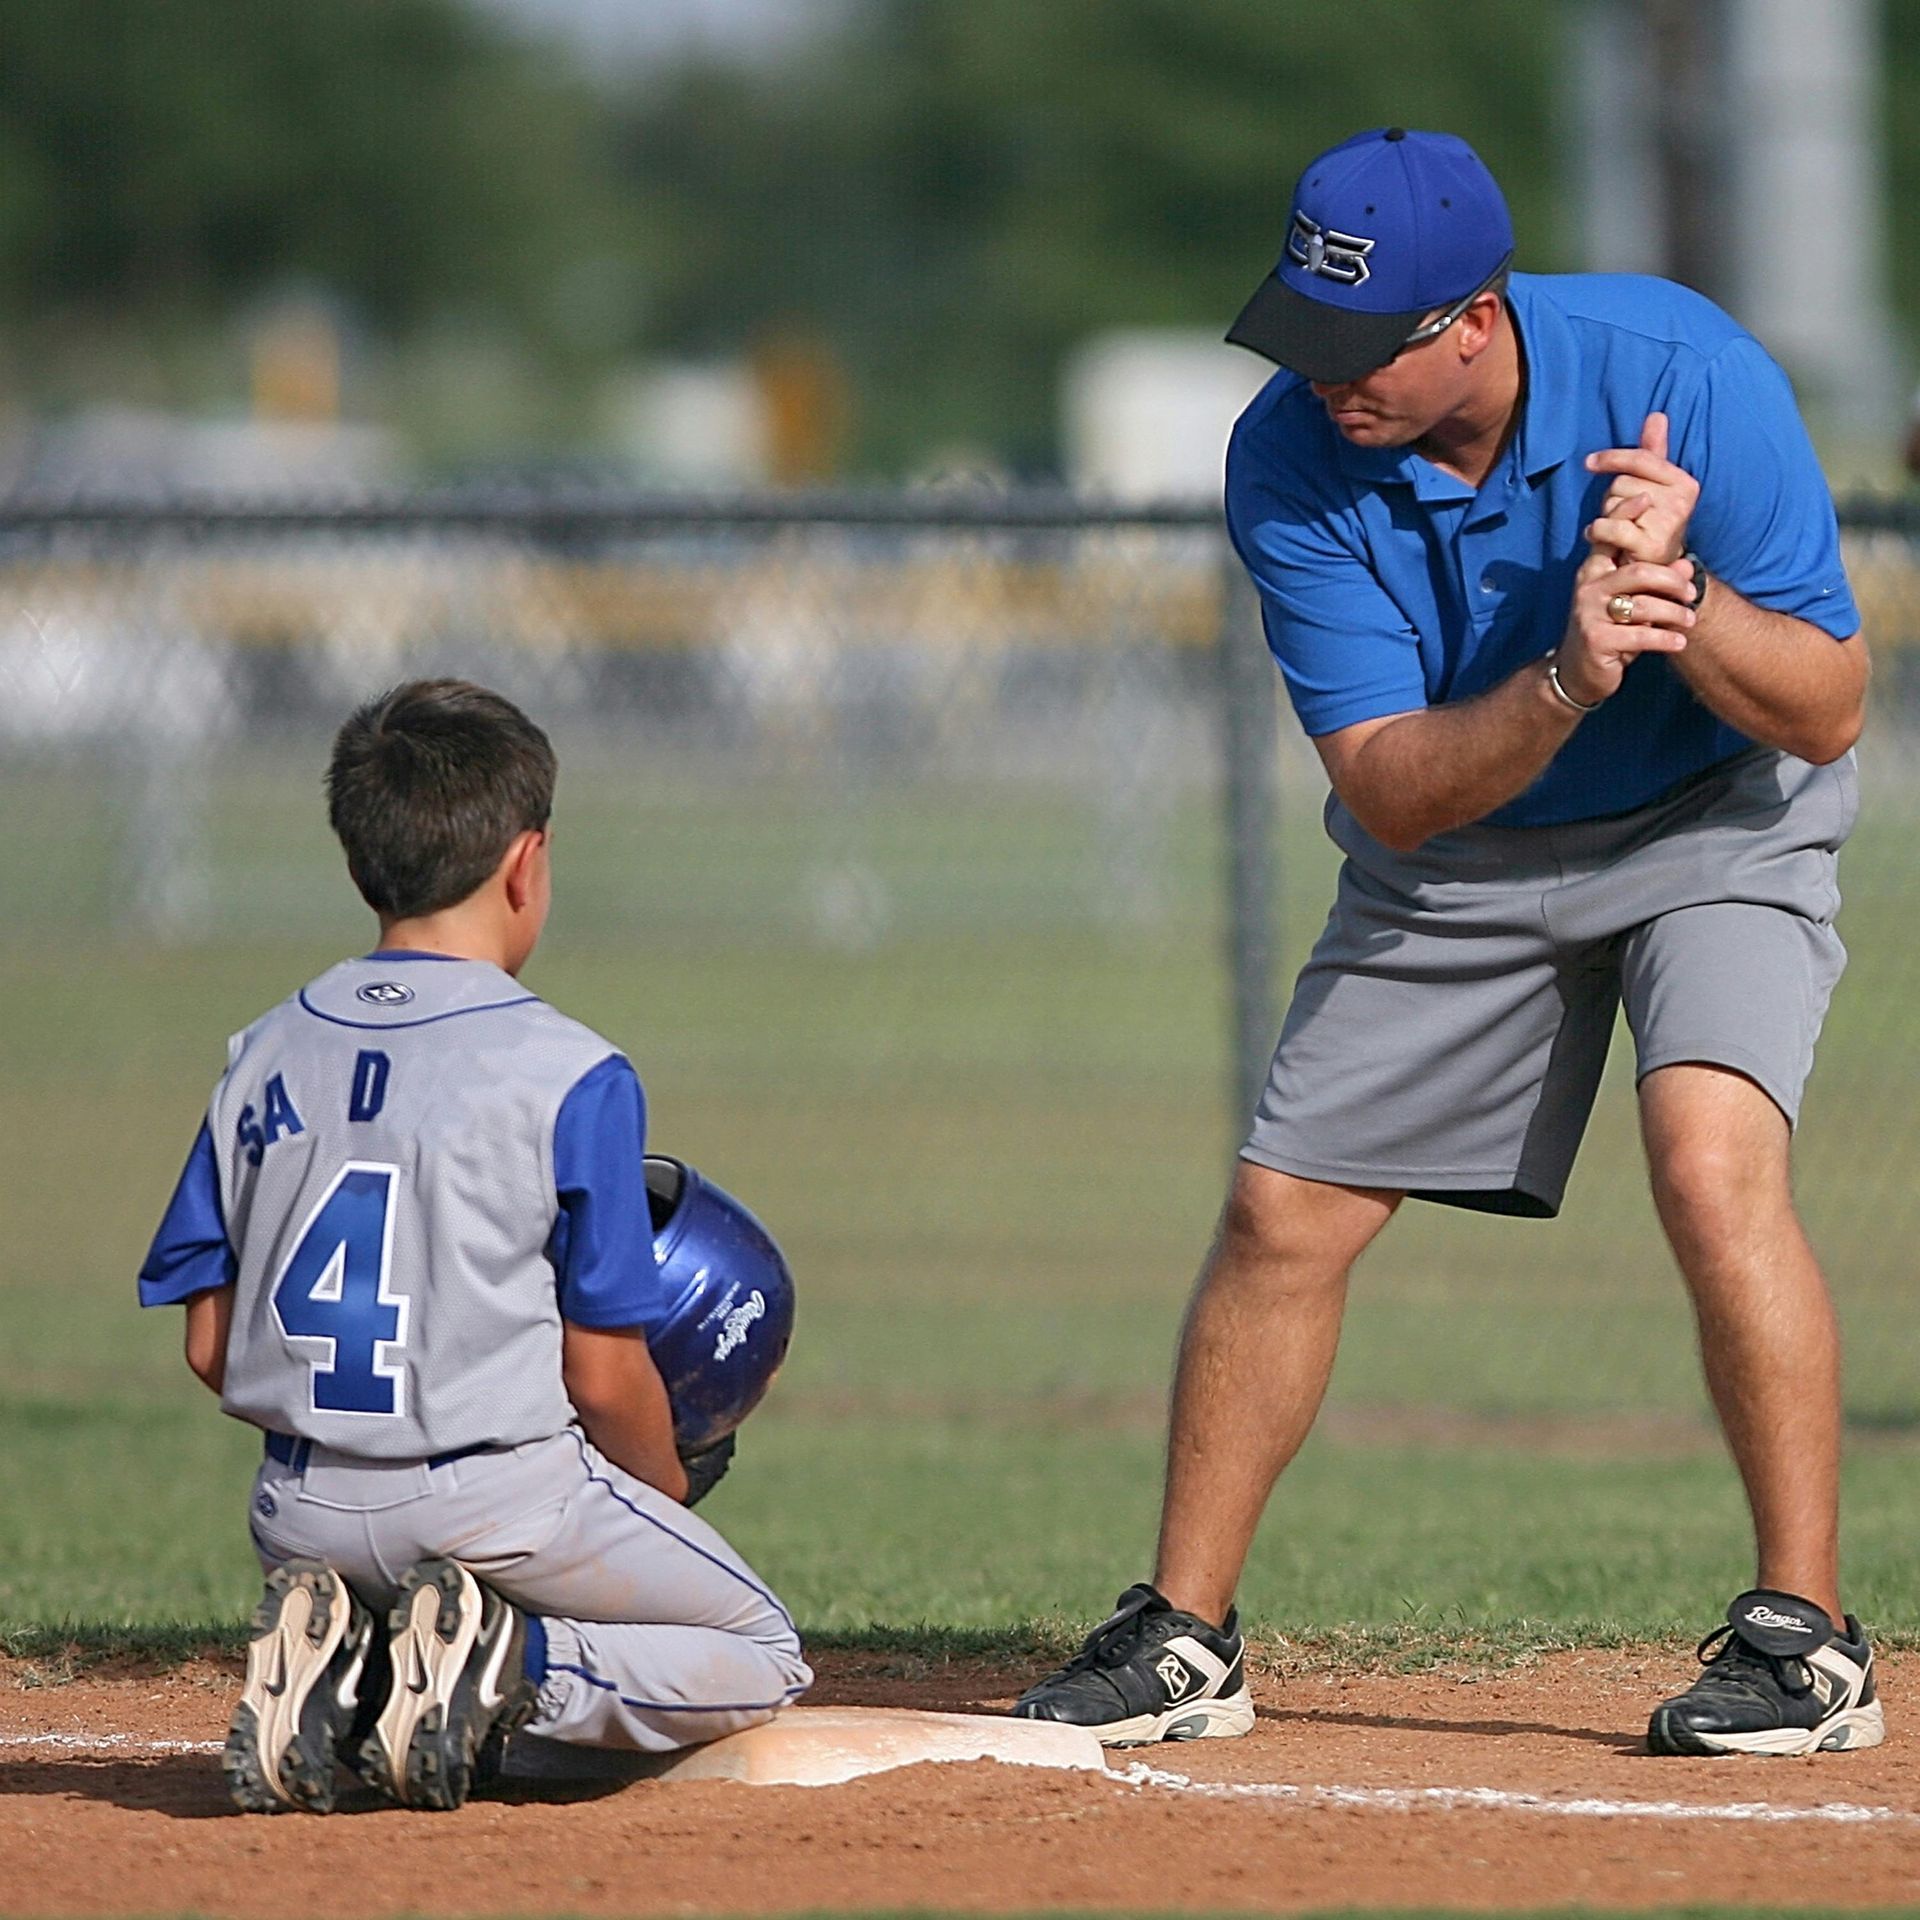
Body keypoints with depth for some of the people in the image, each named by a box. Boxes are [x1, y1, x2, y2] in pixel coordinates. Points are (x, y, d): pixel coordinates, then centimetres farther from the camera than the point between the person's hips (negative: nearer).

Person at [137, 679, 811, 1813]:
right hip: (500, 1505, -5)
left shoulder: (266, 1058, 5)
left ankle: (330, 1663, -1)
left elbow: (210, 1347, 6)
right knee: (762, 1664, 16)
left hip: (306, 1515, 5)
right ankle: (515, 1670, -11)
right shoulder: (572, 1078, -10)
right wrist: (669, 1497, 12)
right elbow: (604, 1373, -8)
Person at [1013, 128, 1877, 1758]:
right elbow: (1387, 792, -24)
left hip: (1715, 829, -3)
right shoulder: (1290, 460, -22)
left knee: (1713, 1165, -26)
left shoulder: (1684, 373, -28)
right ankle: (1185, 1641, 17)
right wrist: (1566, 682, -42)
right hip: (1458, 859, 3)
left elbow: (1828, 711, -24)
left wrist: (1679, 596, -42)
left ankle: (1806, 1636, -18)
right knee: (1282, 1213, 0)